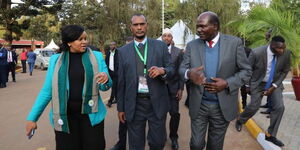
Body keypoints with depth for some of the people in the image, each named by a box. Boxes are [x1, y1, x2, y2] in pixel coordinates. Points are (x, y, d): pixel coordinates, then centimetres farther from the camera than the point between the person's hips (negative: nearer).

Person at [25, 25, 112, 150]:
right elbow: (47, 91, 3)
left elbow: (104, 87, 1)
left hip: (90, 114, 0)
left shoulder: (96, 56, -1)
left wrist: (106, 80, -22)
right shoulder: (56, 60, 0)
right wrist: (32, 117, 1)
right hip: (64, 116, 0)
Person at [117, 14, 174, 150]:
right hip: (134, 104, 1)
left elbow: (171, 70, 3)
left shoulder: (161, 46, 2)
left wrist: (162, 71, -21)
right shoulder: (123, 51, 4)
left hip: (157, 102, 0)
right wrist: (121, 107, 6)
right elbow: (121, 81, 5)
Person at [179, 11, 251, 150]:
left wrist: (227, 83, -20)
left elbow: (246, 70, -3)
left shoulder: (234, 43, -6)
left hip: (223, 106, -1)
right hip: (198, 105, 1)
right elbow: (182, 68, -3)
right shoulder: (192, 45, -1)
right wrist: (189, 73, -27)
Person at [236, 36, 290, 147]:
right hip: (258, 83, -3)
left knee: (279, 107, -6)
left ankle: (270, 135, 10)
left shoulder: (286, 53, -15)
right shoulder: (257, 53, -26)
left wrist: (274, 86, -9)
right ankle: (240, 120, 27)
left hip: (274, 84, 4)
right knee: (254, 106, -5)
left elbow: (285, 71, -1)